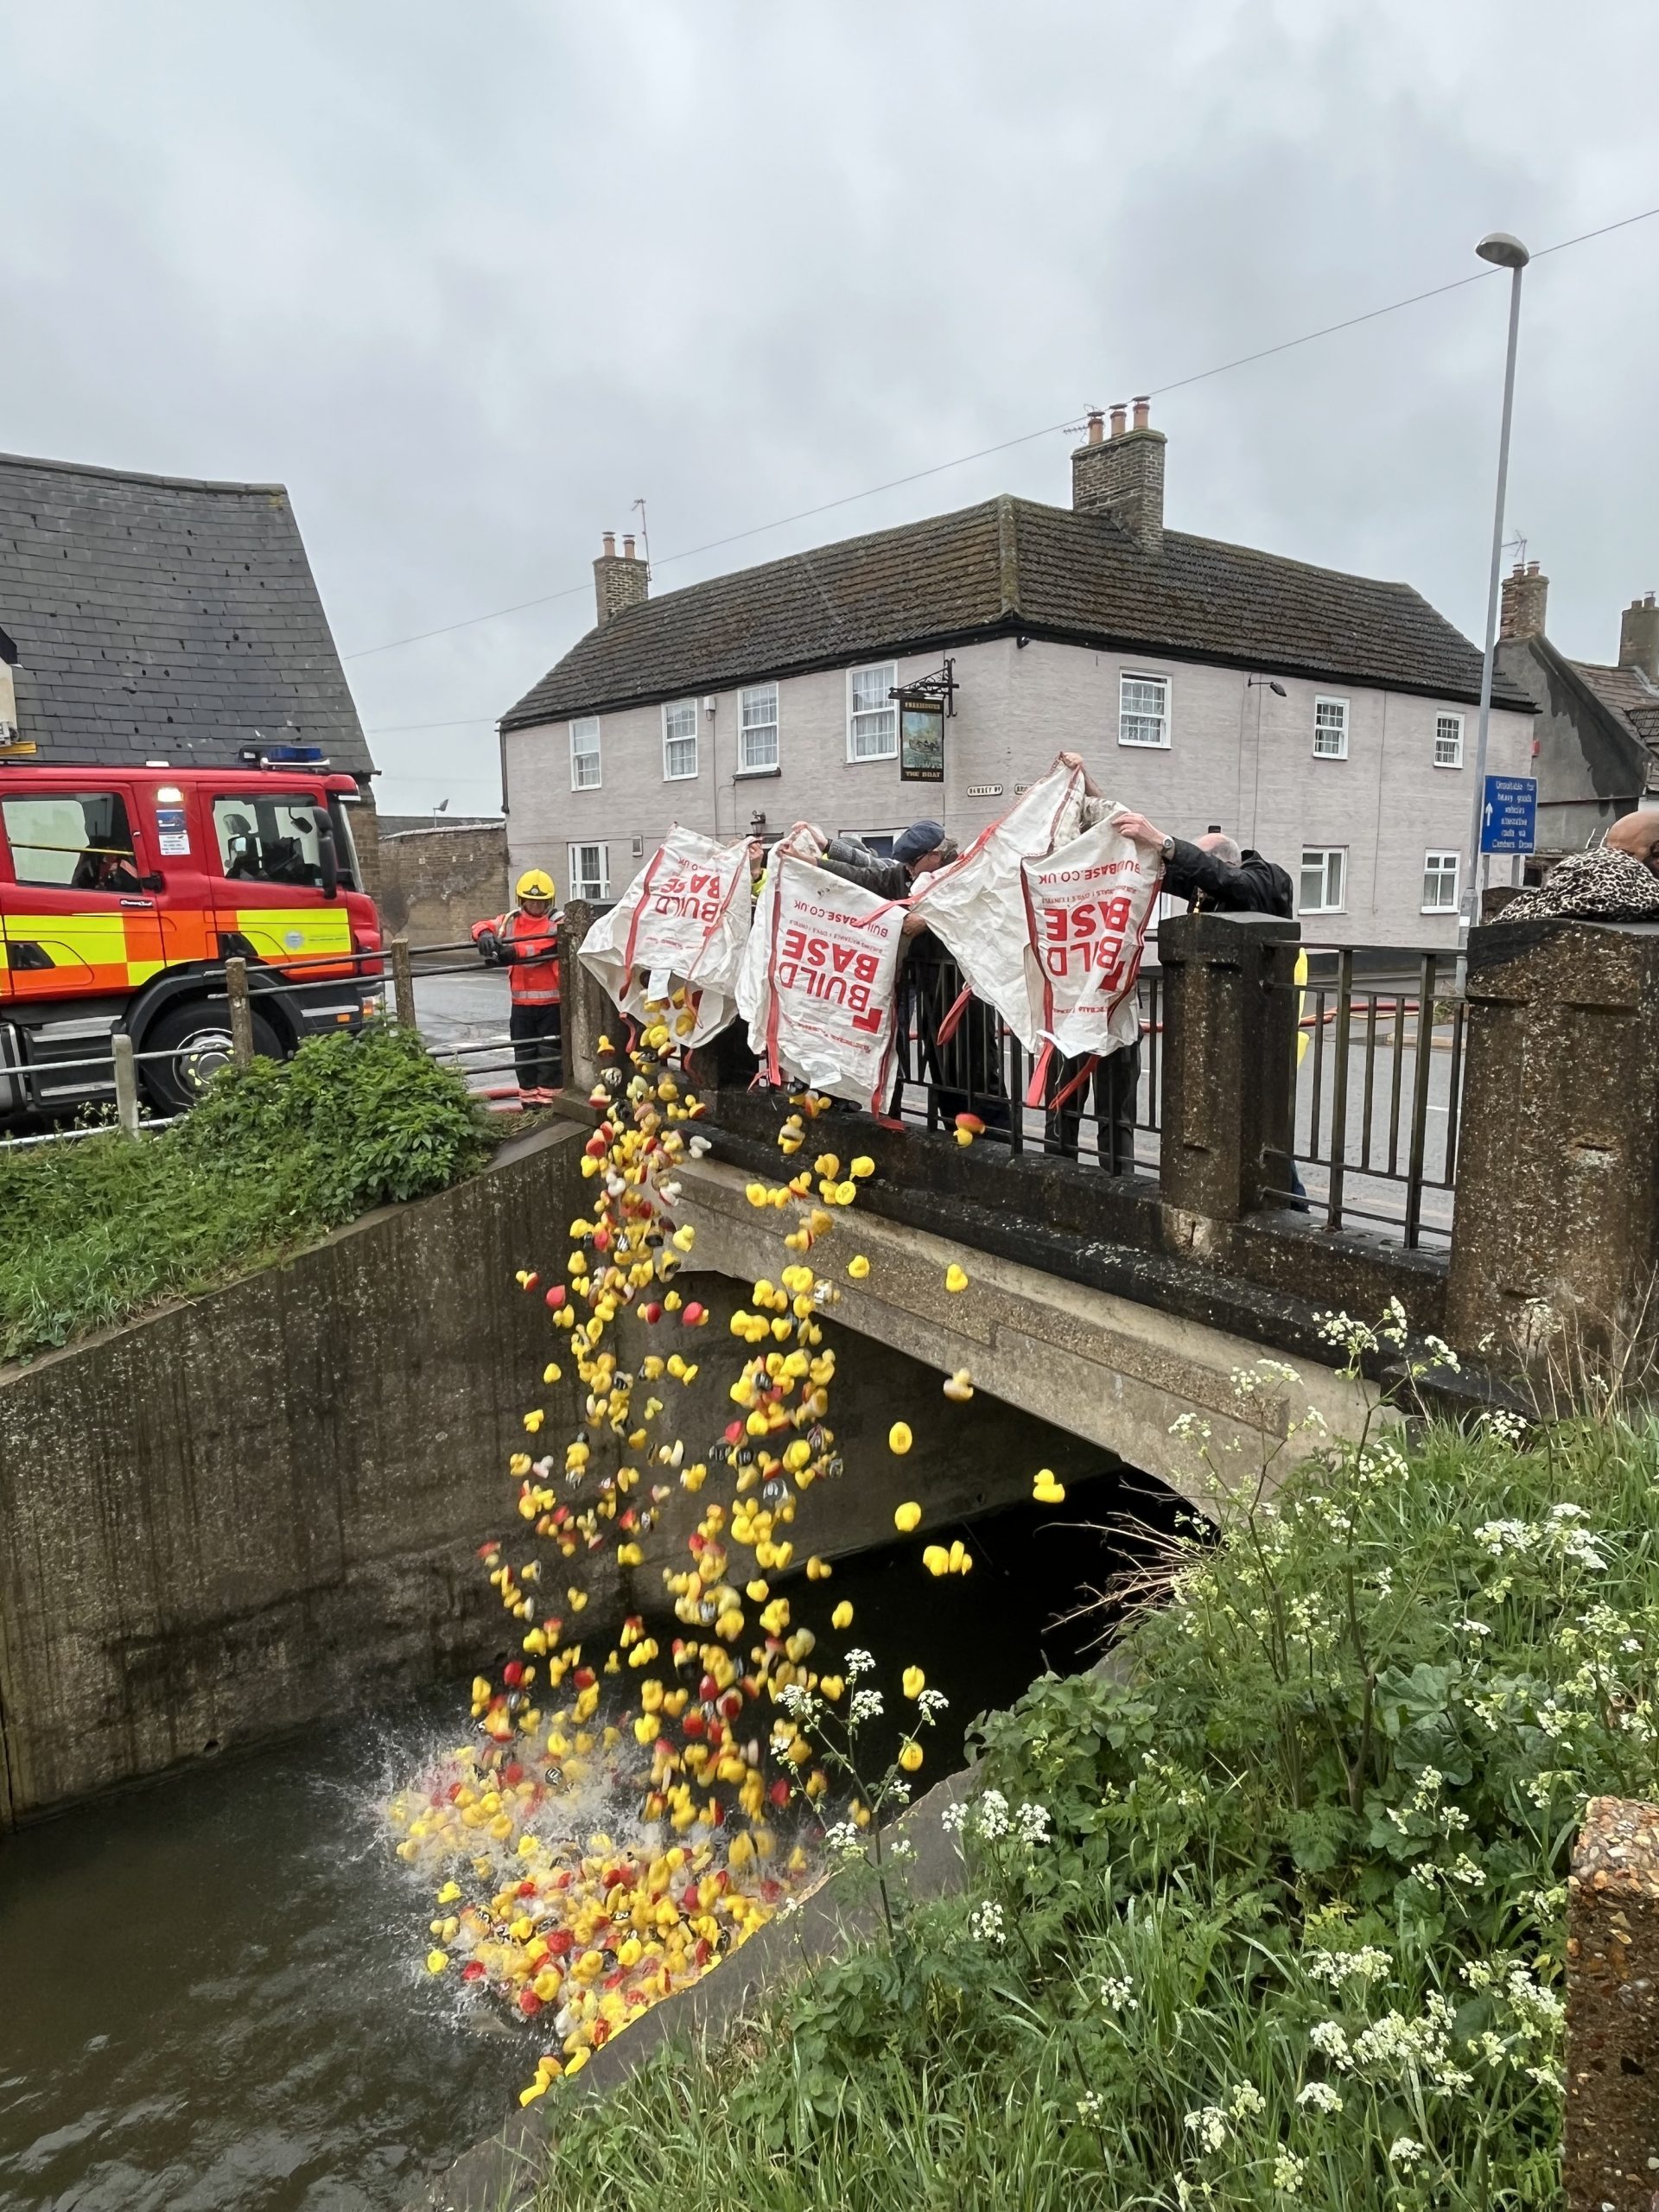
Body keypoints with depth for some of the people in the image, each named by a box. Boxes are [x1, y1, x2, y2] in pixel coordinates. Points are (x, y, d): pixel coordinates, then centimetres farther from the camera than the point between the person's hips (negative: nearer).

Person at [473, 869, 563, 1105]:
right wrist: (485, 936, -26)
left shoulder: (557, 923, -6)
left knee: (550, 1054, 0)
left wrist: (514, 952, -37)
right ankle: (530, 1103, 22)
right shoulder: (510, 920, 7)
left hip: (551, 1001, -4)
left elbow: (543, 947, -22)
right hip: (521, 1001, 5)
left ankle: (548, 1102, 7)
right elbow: (481, 926, -1)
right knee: (524, 1055, 12)